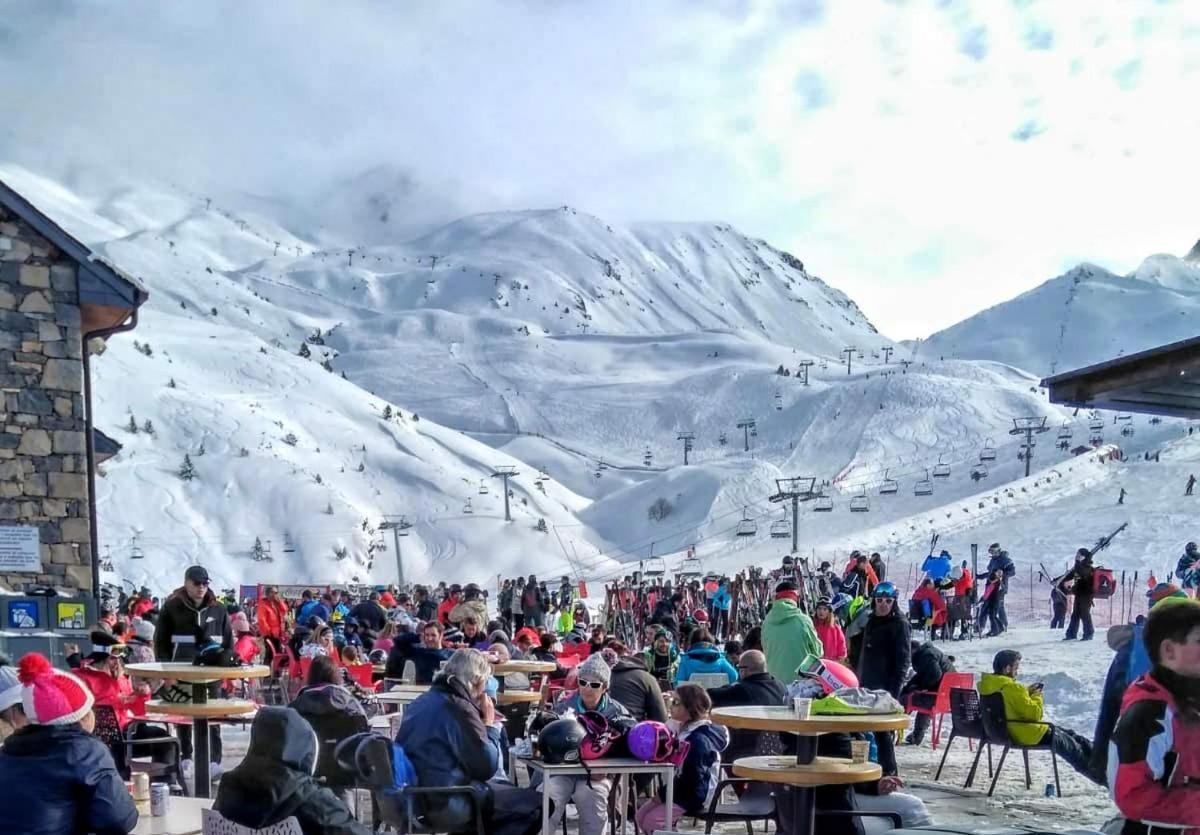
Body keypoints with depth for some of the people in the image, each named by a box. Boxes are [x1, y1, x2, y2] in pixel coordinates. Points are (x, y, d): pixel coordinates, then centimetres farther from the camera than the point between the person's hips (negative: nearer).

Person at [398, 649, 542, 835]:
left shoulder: (424, 701, 10)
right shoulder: (459, 708, -17)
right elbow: (486, 767, -13)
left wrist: (482, 725, 14)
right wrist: (490, 725, -1)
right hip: (445, 805, -9)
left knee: (505, 787, 27)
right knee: (536, 803, -2)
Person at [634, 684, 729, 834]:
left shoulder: (698, 740, -22)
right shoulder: (687, 731, 10)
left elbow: (692, 778, -23)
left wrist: (664, 794, -15)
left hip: (693, 797, -10)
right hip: (683, 791, 10)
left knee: (652, 820, -20)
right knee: (641, 815, 5)